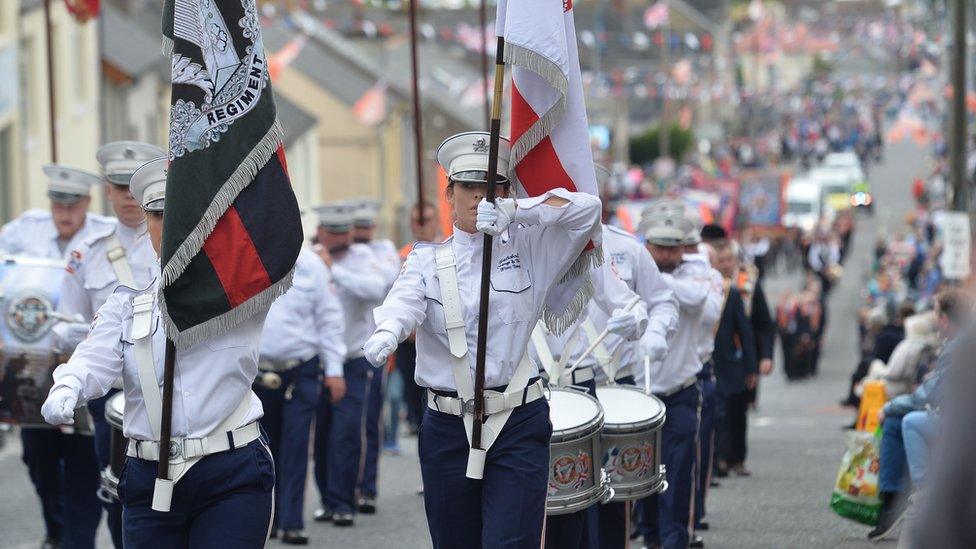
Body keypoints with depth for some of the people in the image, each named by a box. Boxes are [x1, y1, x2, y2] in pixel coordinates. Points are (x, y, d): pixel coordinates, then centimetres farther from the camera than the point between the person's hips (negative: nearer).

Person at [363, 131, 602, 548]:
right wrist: (387, 332, -37)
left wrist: (513, 211, -21)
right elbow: (405, 300, -12)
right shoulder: (427, 260, 10)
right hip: (447, 428, 2)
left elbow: (586, 208, -7)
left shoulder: (528, 247, 7)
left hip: (518, 424, -2)